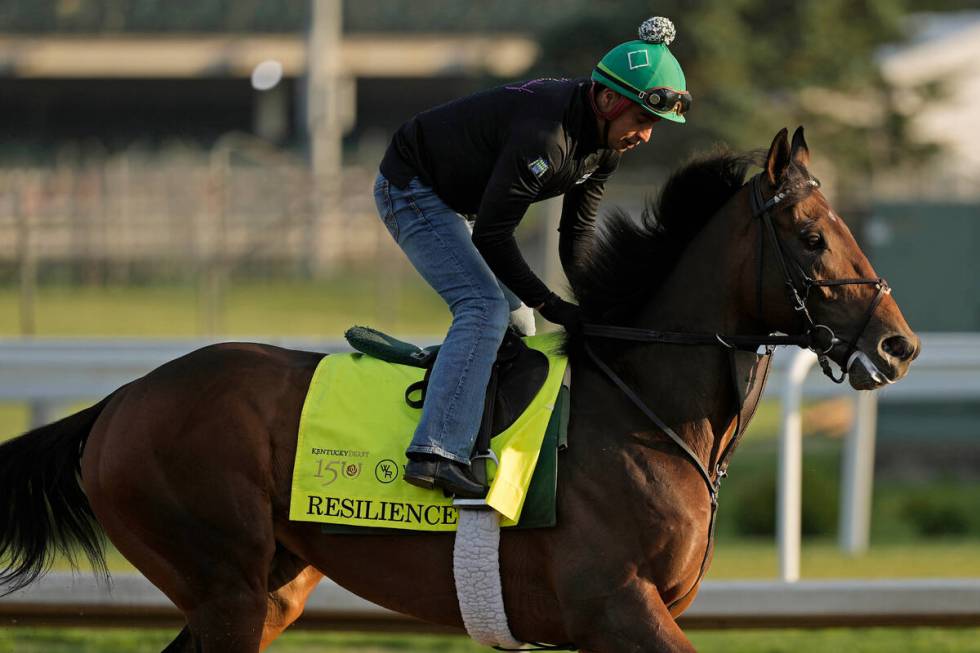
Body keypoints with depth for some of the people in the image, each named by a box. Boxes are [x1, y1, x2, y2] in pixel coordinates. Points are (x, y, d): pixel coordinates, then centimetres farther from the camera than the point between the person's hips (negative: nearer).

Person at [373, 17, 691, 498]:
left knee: (514, 318, 13)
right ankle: (436, 453, -34)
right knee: (486, 308, -24)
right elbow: (492, 236, -30)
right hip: (410, 189, -10)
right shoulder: (545, 134, -34)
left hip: (448, 200, 10)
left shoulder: (605, 141, -4)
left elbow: (577, 235, 5)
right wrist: (553, 307, -24)